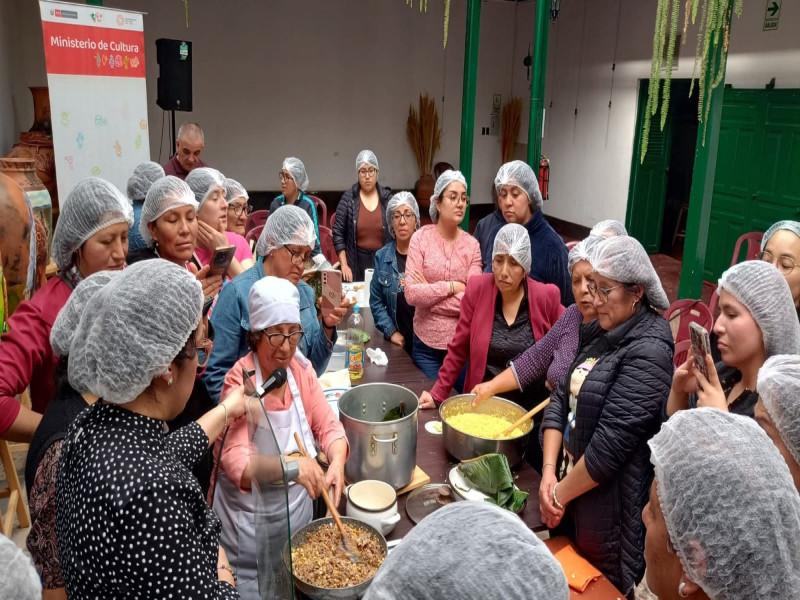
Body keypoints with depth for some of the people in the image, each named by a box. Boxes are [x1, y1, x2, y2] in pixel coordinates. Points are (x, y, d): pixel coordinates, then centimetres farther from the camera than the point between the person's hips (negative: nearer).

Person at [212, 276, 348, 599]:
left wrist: (337, 462, -23)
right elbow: (235, 462, -29)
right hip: (251, 520, -5)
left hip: (298, 507, 5)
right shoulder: (240, 382, -21)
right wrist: (289, 465, -47)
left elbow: (328, 426, -2)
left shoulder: (301, 369, -5)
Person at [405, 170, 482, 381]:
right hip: (426, 344, -1)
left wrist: (429, 294, -13)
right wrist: (452, 287, -13)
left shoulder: (472, 245, -2)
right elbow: (411, 294, -15)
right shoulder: (420, 238, -6)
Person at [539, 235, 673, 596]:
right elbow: (562, 398, 2)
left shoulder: (648, 352, -22)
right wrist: (549, 472, -7)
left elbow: (610, 443, -24)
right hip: (570, 482, 8)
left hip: (609, 501, -8)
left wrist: (560, 493, -13)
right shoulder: (599, 332, 4)